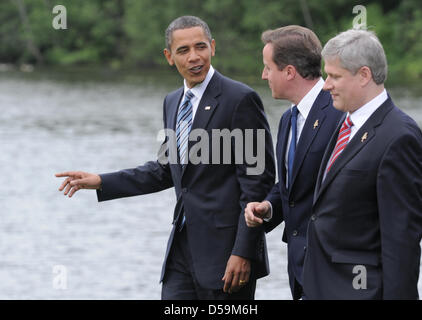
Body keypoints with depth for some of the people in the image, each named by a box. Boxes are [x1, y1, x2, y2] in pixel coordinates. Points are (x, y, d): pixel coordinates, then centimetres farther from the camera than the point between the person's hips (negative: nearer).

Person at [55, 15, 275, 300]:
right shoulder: (173, 102, 14)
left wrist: (243, 252, -17)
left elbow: (258, 180, -13)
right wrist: (102, 182, 15)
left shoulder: (240, 99, -11)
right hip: (183, 247, 7)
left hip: (226, 247, -7)